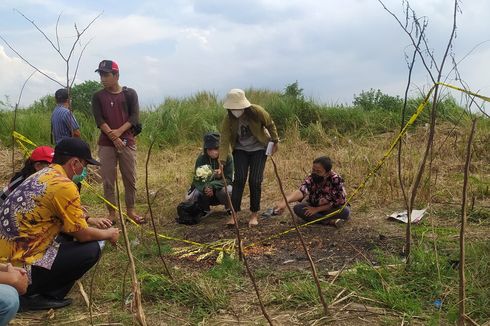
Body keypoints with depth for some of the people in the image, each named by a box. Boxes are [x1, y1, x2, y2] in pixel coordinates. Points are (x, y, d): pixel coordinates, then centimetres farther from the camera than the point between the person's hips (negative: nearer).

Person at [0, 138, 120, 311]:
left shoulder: (41, 176, 10)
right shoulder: (64, 186, -17)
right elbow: (83, 234, -11)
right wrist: (109, 234, 7)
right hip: (19, 267, -9)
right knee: (91, 249, -10)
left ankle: (33, 289, 13)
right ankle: (33, 295, -2)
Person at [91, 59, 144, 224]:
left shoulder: (130, 93, 4)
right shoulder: (98, 96, 6)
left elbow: (134, 117, -4)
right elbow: (99, 120, -5)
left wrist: (119, 132, -17)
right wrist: (113, 137, -17)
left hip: (127, 142, 0)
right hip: (106, 144, 1)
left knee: (130, 178, 4)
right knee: (108, 180, 2)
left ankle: (131, 210, 15)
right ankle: (112, 212, 10)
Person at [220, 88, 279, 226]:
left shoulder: (257, 111, -26)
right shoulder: (228, 120, -22)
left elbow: (270, 125, -7)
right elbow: (224, 142, -23)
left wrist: (275, 141, 0)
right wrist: (221, 163, -31)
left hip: (258, 148, -1)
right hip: (240, 150, 1)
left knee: (255, 181, -6)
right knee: (239, 180, -9)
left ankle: (254, 215, 7)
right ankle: (233, 214, -5)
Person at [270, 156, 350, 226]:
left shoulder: (336, 180, -27)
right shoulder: (311, 178, -24)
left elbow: (337, 203, -22)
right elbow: (301, 191, -43)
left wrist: (317, 209, -25)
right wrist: (284, 201, -61)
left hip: (331, 209, -2)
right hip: (314, 206, 3)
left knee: (345, 211, -33)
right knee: (298, 208, -27)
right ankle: (330, 221, -30)